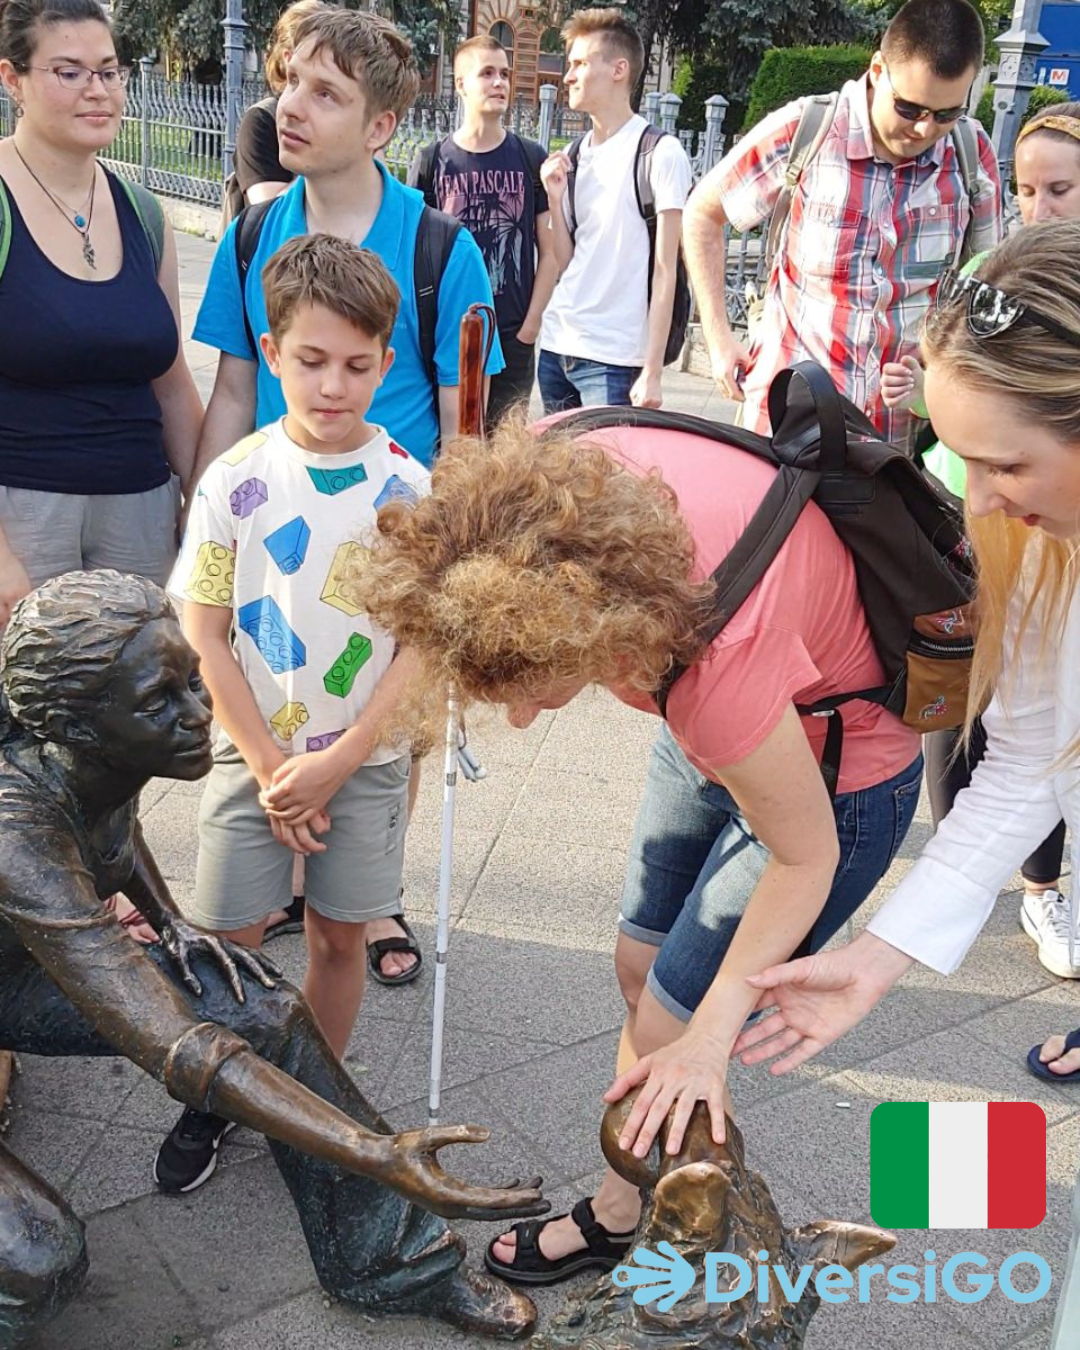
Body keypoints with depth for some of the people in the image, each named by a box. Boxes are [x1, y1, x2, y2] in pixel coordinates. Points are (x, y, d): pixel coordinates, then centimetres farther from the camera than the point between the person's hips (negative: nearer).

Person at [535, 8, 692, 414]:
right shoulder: (572, 157, 13)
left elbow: (664, 271, -9)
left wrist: (652, 372, -14)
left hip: (613, 359, -6)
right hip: (555, 348, 6)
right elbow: (566, 263, 15)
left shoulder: (659, 152, -6)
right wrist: (555, 197, -1)